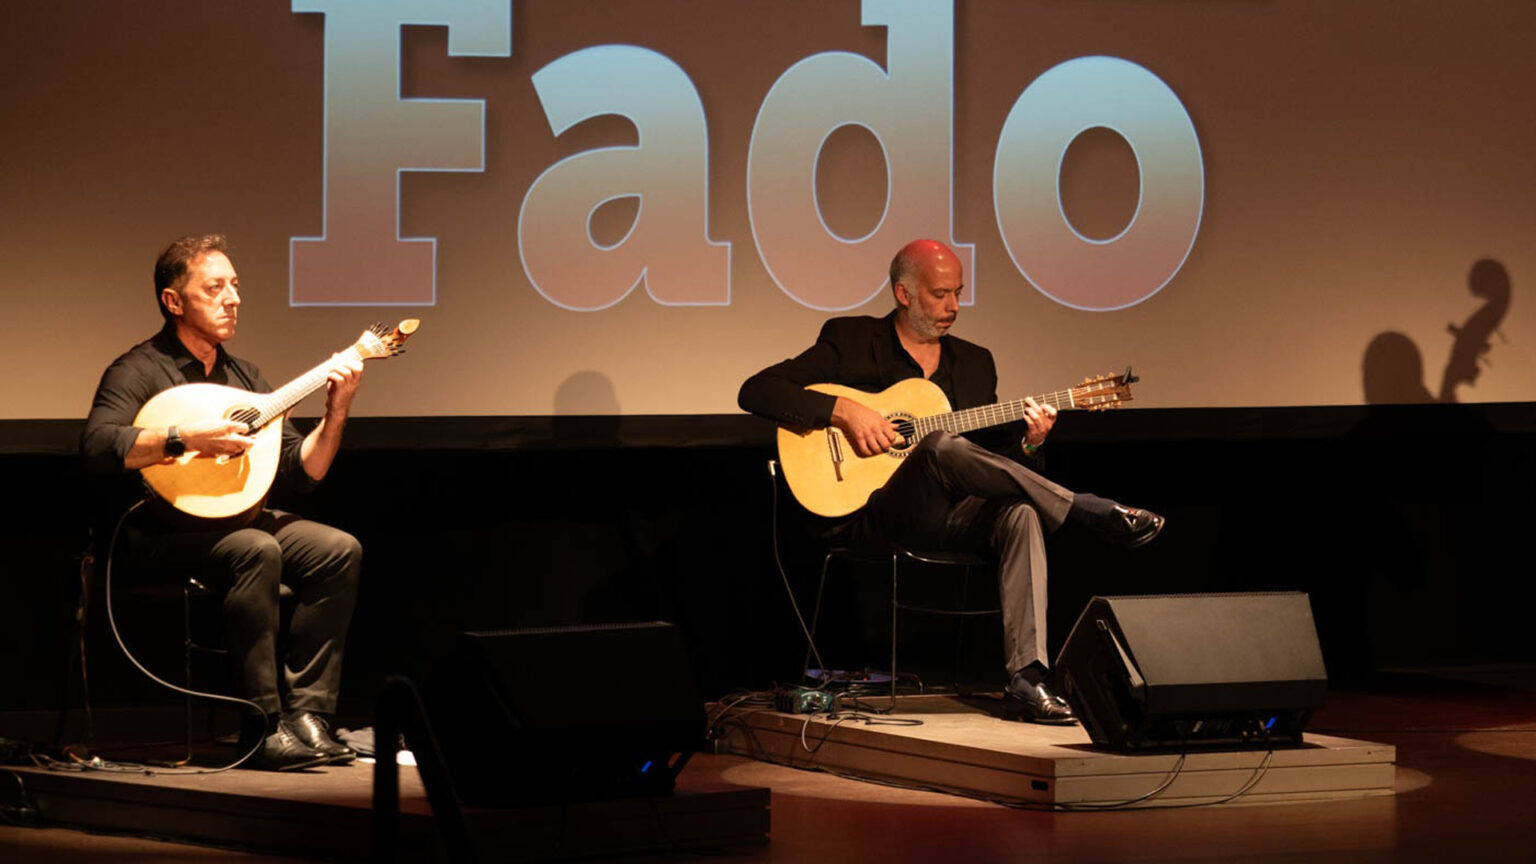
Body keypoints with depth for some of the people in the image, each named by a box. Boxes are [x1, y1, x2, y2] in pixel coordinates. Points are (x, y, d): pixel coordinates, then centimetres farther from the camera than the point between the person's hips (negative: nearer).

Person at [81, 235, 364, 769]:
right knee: (256, 551, -35)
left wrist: (336, 412, -1)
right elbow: (96, 447, -26)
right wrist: (187, 437, -29)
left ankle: (305, 714, -17)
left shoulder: (243, 377, 16)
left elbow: (303, 471, 14)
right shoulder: (140, 371, -7)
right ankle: (264, 730, -31)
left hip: (239, 521, 7)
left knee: (338, 550, -16)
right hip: (162, 537, -7)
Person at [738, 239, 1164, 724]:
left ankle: (1026, 682, -39)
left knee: (1020, 513, -31)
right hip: (877, 517, -4)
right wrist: (842, 411, -16)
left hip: (952, 520, 4)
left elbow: (991, 461, 19)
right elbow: (755, 392, -4)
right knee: (943, 446, -35)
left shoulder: (974, 362, 19)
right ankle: (1094, 514, -29)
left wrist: (1025, 444, -4)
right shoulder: (849, 343, 5)